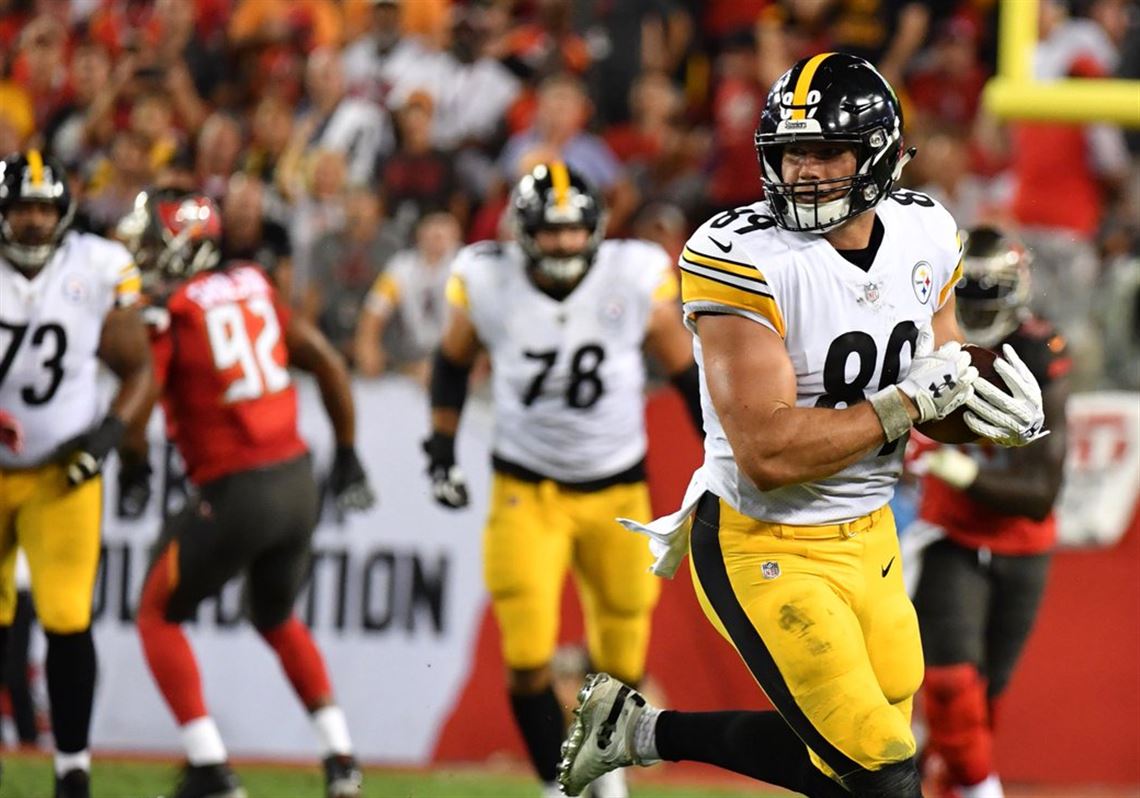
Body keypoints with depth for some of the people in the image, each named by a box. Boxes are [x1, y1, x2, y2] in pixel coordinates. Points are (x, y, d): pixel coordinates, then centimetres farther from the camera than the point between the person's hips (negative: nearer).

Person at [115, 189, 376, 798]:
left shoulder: (166, 313, -9)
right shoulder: (253, 287, 10)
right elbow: (329, 366, 14)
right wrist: (347, 458, 21)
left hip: (236, 493, -7)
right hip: (298, 481, 7)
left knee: (158, 615, 12)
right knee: (276, 619, 29)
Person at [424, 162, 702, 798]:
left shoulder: (636, 281, -13)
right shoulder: (488, 283, -12)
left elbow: (687, 373, 0)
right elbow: (454, 362, 8)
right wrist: (442, 453, 5)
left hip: (617, 489, 1)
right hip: (526, 490, 0)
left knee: (621, 662, 8)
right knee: (527, 662, -12)